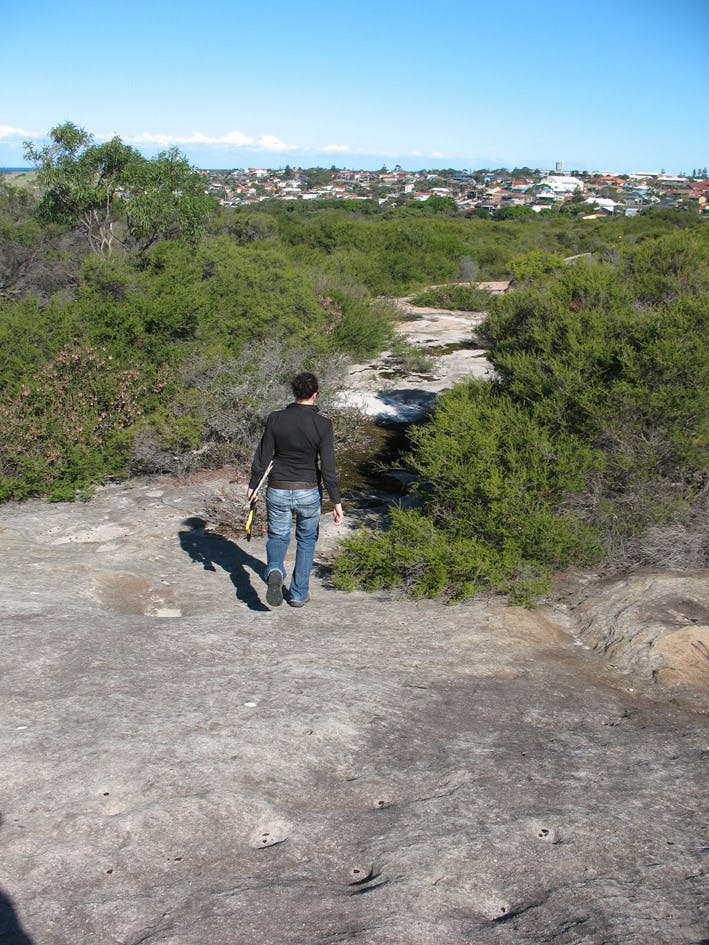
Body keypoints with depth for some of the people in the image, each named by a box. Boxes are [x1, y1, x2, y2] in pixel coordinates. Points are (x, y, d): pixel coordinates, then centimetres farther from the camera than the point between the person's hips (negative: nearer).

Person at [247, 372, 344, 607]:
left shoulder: (276, 419, -9)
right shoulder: (322, 425, -14)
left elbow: (262, 457, -3)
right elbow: (328, 468, -14)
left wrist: (252, 485, 12)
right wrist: (336, 502, -7)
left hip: (278, 491, 1)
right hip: (309, 492, -1)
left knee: (278, 535, 20)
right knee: (306, 540, 20)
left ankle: (275, 571, -10)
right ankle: (299, 593, 24)